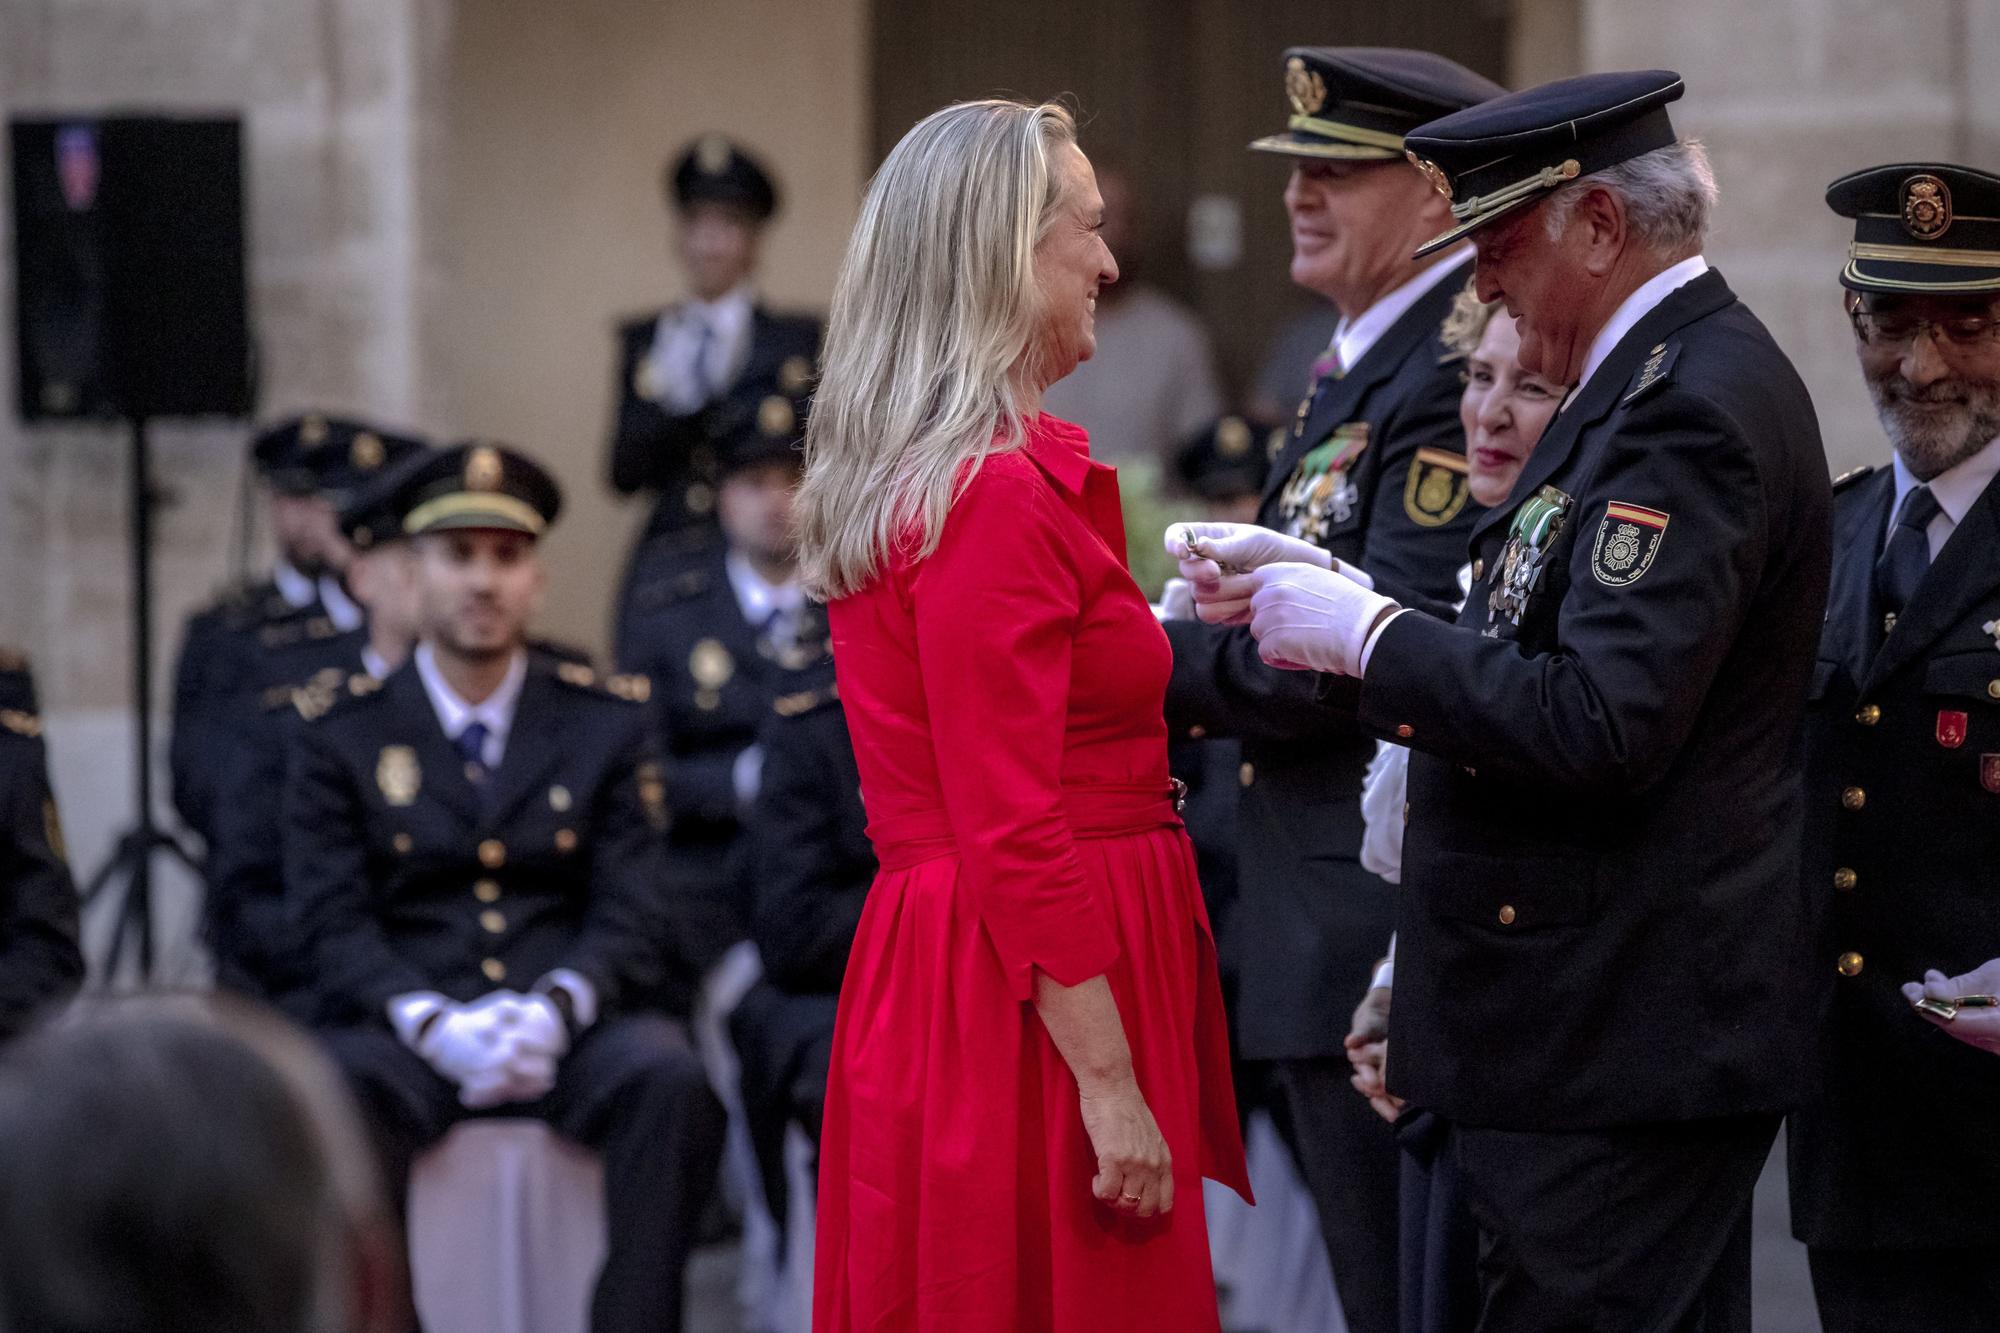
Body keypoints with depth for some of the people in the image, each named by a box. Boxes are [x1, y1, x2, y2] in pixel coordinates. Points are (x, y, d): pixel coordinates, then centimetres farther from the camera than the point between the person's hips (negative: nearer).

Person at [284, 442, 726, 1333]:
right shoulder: (341, 740, 12)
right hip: (409, 1035, -1)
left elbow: (633, 910, 5)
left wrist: (555, 1009, -18)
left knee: (667, 1073, -32)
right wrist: (433, 1025, -20)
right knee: (337, 1086, -35)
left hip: (567, 1034, 1)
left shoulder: (605, 724, 14)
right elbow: (334, 925, 1)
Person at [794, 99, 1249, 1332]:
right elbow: (1015, 833, -20)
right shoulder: (998, 491, -16)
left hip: (927, 978, 10)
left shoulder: (899, 478, 13)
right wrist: (1110, 1083, -21)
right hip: (1042, 999, -10)